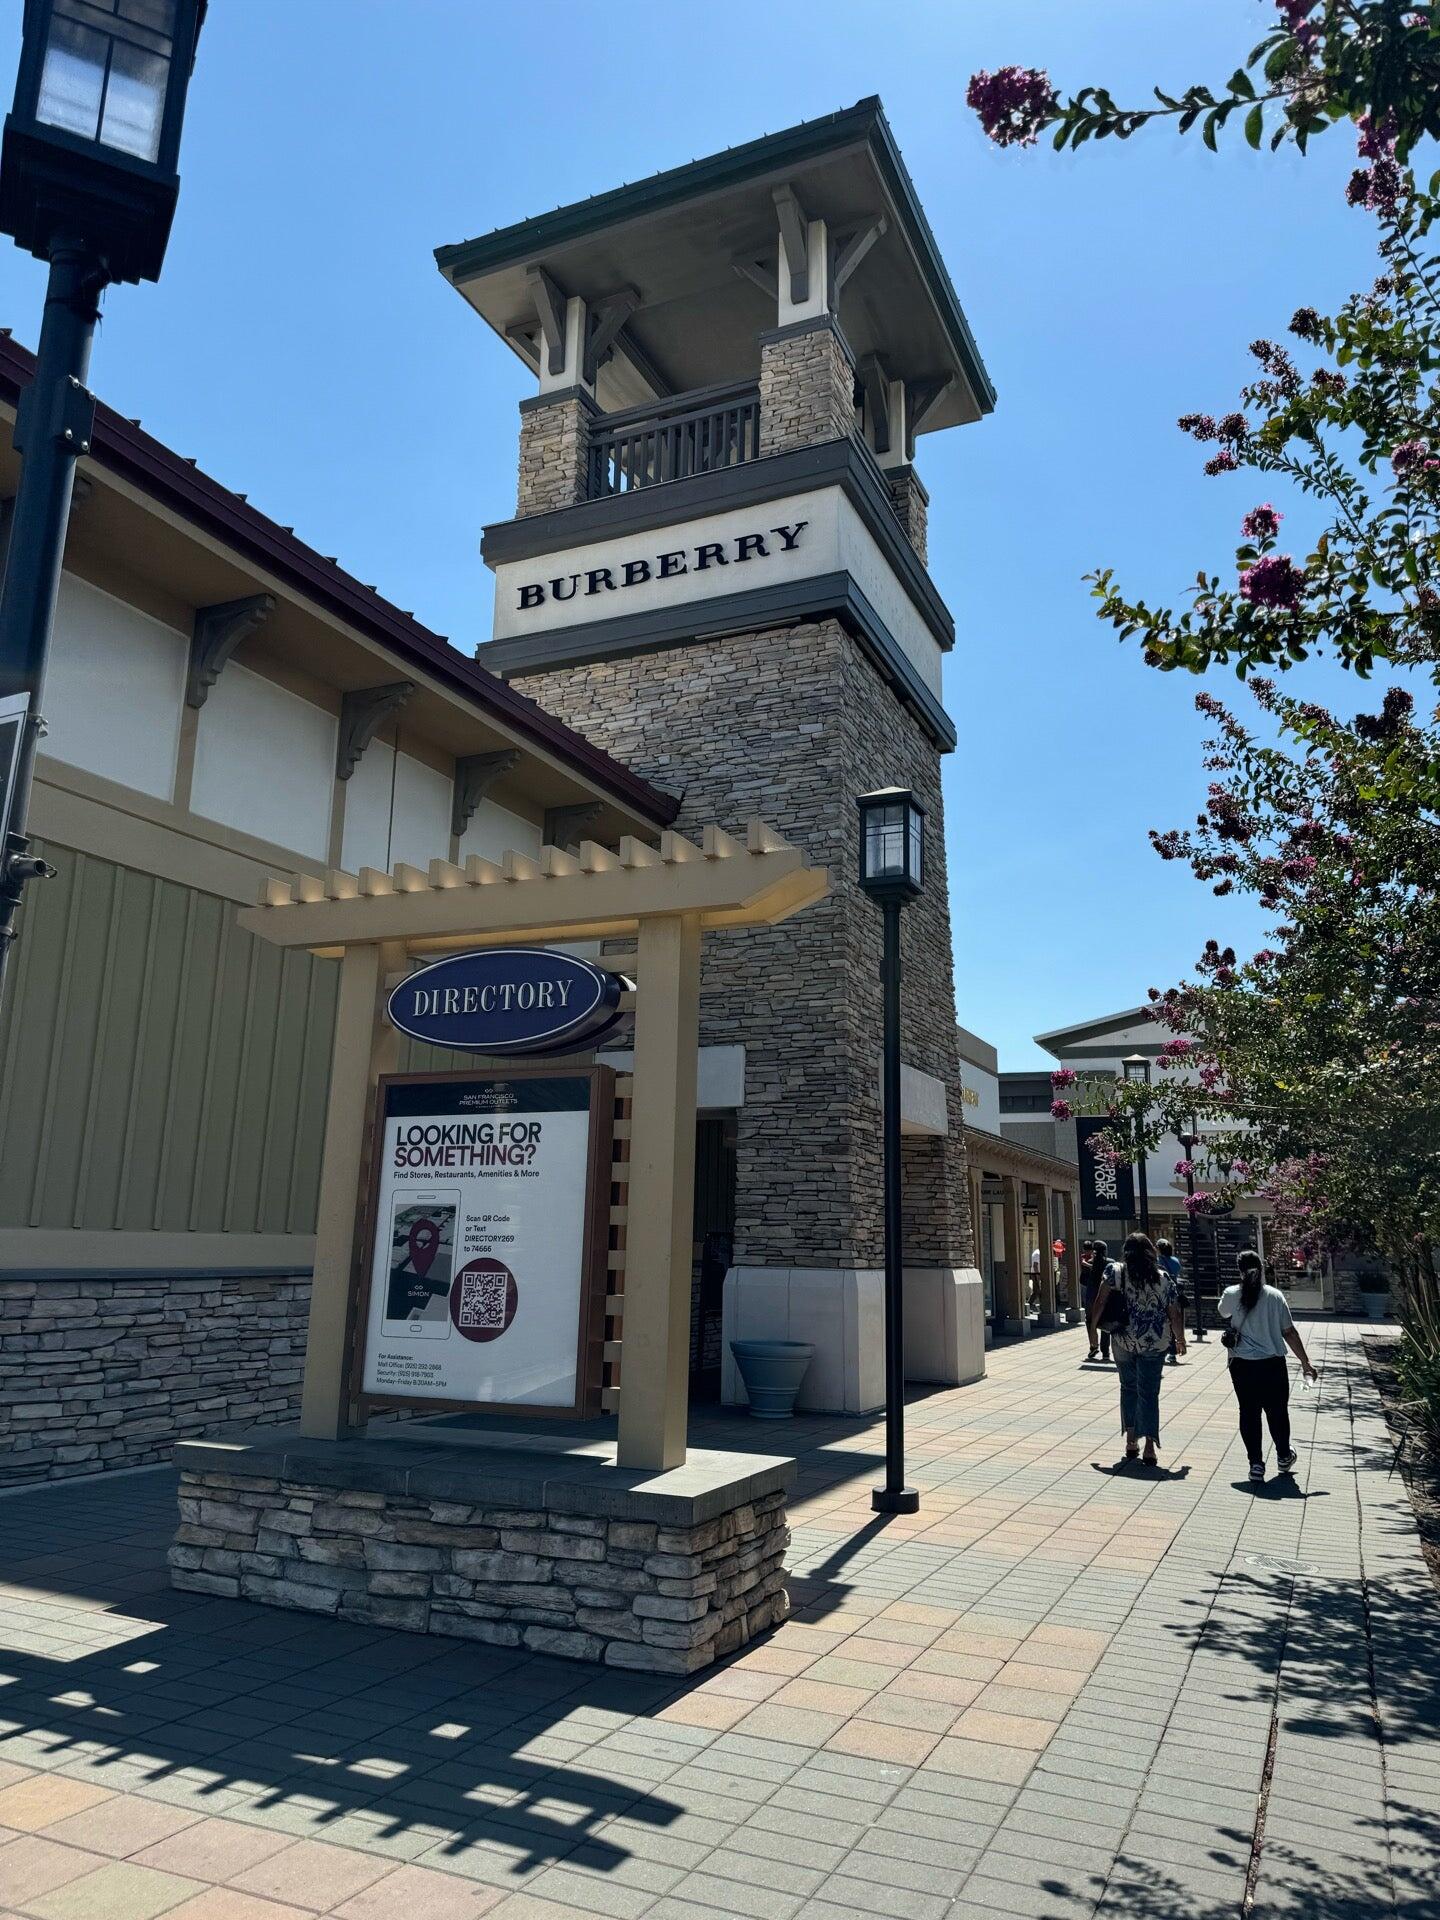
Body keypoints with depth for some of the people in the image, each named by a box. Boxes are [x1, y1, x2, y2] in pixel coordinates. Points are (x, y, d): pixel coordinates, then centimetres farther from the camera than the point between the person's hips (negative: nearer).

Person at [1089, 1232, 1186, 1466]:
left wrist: (1093, 1326, 4)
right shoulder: (1163, 1278, -3)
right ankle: (1149, 1447, -1)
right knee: (1149, 1393, 5)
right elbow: (1175, 1315, 0)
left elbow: (1100, 1302, -9)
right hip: (1154, 1345, 0)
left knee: (1128, 1388, 17)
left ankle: (1131, 1441, 20)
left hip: (1123, 1341, 1)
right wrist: (1180, 1340, 15)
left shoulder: (1115, 1271, -5)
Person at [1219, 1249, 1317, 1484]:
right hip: (1273, 1365, 0)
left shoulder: (1231, 1295, -4)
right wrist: (1305, 1363, 5)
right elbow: (1289, 1333, -3)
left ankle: (1256, 1464, 9)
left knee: (1249, 1413, 8)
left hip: (1242, 1365, 0)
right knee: (1277, 1412, 17)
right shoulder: (1275, 1296, -6)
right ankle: (1283, 1457, 34)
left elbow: (1222, 1313, 19)